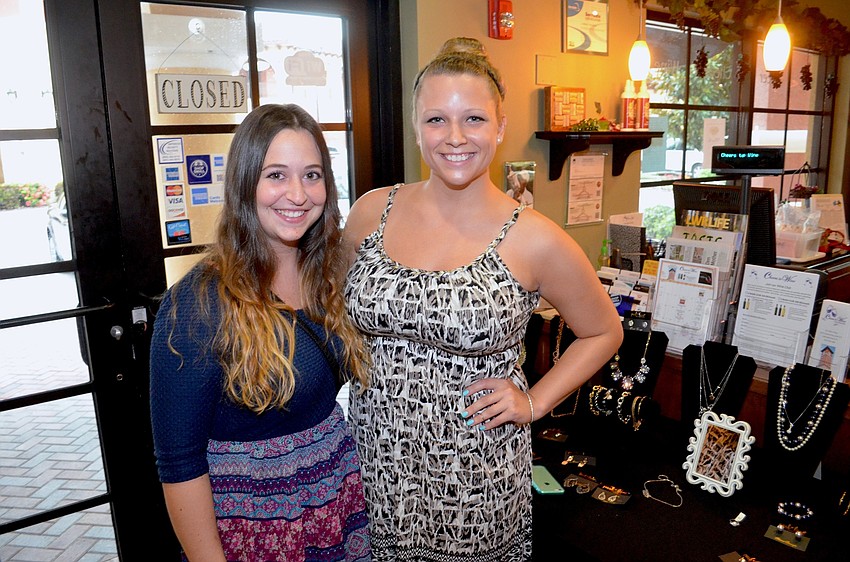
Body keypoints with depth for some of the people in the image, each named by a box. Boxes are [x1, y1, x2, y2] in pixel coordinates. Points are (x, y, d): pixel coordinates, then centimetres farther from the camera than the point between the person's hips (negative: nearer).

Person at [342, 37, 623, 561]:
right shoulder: (373, 211, -4)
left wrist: (533, 403, -5)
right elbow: (337, 299, 15)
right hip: (375, 458, 3)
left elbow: (604, 332, 2)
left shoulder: (534, 240, -12)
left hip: (477, 472, -2)